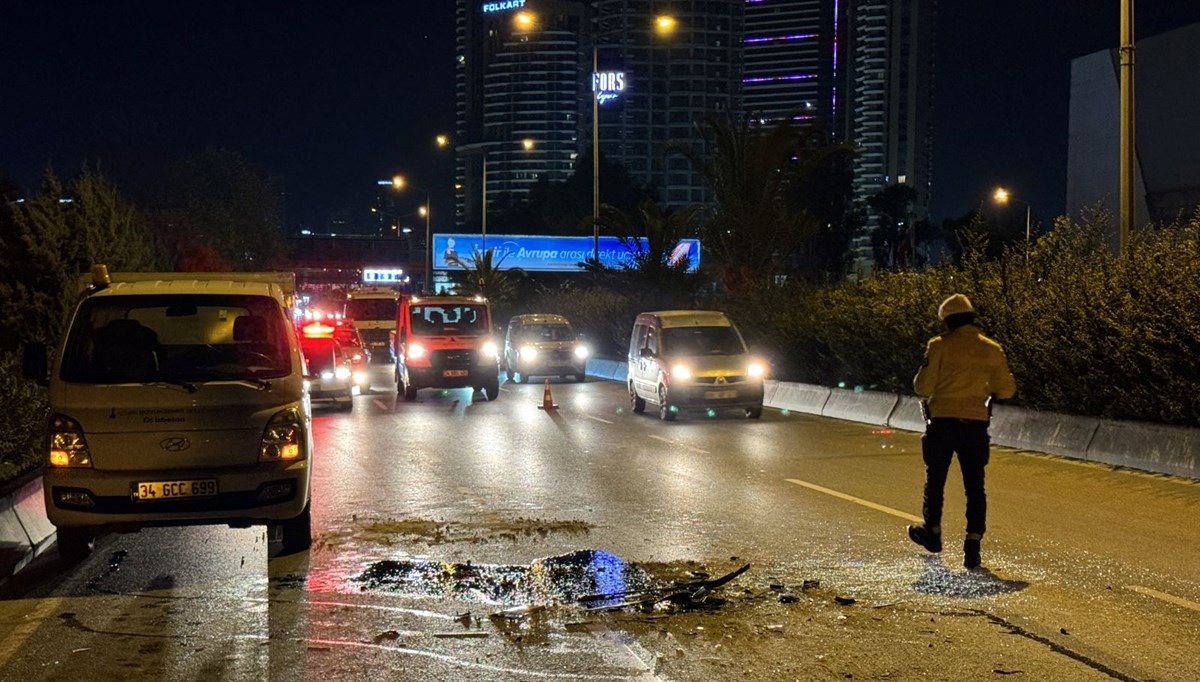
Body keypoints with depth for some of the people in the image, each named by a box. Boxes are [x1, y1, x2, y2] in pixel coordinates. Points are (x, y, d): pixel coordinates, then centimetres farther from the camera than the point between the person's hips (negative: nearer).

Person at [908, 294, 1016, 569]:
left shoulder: (940, 346, -7)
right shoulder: (992, 350, 3)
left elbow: (923, 386, -10)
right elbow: (1007, 390, 5)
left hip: (942, 423, -2)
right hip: (975, 425, 2)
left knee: (935, 480, 17)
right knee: (975, 487, 6)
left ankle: (933, 532, 32)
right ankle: (972, 546, -1)